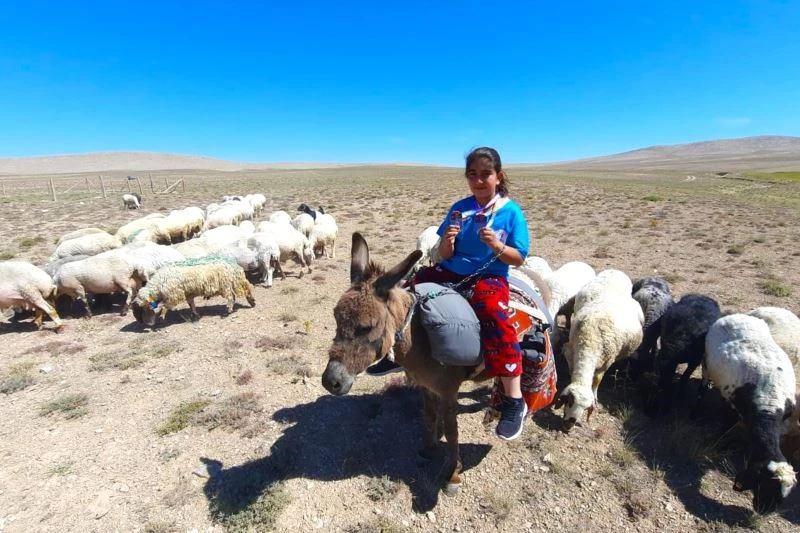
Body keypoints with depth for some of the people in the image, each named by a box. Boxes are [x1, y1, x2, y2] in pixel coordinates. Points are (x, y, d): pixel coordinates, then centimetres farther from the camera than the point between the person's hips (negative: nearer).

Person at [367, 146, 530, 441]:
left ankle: (514, 401, -21)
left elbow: (518, 259, -4)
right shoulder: (460, 208, 5)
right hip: (451, 273, 5)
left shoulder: (511, 212, -4)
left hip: (489, 278, -5)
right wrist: (447, 240, -17)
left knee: (494, 315, -34)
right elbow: (444, 255, 6)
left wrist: (497, 246, -23)